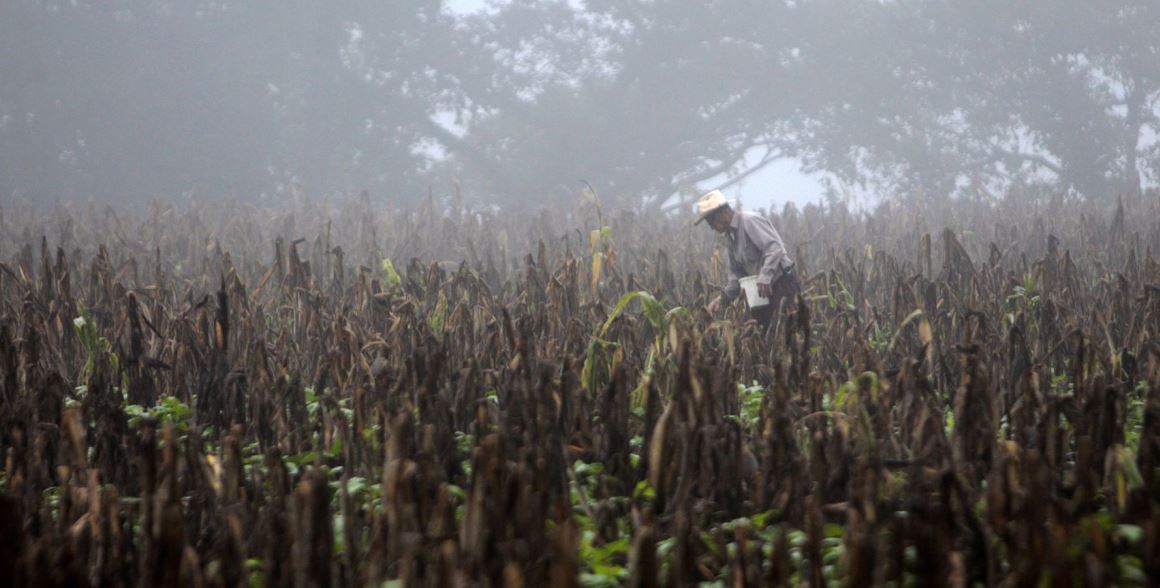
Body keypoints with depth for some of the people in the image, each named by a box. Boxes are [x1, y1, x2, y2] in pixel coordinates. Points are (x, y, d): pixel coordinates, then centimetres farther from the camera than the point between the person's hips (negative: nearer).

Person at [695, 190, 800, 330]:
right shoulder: (732, 236, 17)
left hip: (783, 285, -9)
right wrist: (722, 298, 4)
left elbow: (775, 248, -24)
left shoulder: (750, 221, -12)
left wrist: (764, 278, -34)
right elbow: (737, 275, 19)